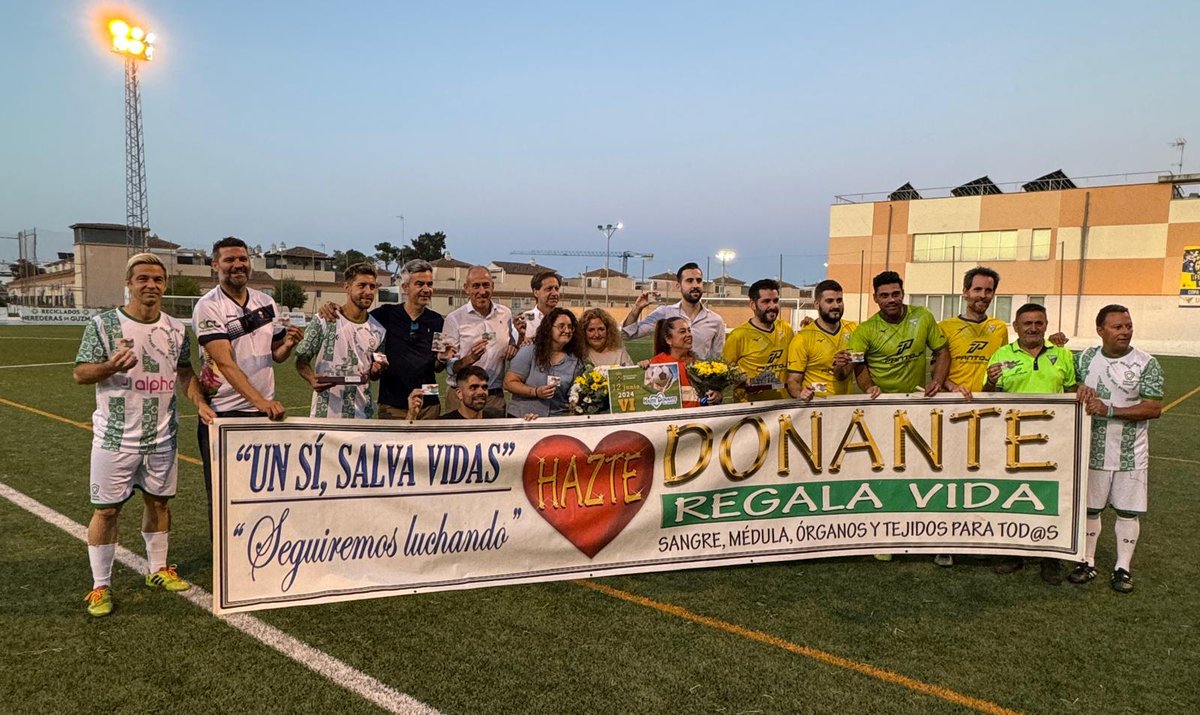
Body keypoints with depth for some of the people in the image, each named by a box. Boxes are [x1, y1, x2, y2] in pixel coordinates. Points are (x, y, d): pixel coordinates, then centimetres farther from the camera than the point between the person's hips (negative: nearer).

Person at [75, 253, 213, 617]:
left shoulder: (176, 328, 4)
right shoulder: (103, 324, -9)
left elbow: (184, 372, 13)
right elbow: (81, 373, -7)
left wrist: (200, 403, -2)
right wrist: (111, 366, -28)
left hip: (161, 437, 4)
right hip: (115, 437, -4)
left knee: (159, 502, 15)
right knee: (106, 510, 3)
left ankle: (158, 570, 31)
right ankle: (100, 587, 16)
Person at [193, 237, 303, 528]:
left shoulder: (266, 302, 8)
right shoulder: (208, 306, -9)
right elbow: (225, 362, -20)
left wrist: (289, 344, -9)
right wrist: (260, 401, -32)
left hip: (266, 410, 5)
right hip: (224, 413, -5)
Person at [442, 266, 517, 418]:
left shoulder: (505, 314, 6)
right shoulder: (454, 318, -6)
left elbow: (513, 340, 24)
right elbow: (449, 367, -9)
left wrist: (515, 346, 1)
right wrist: (469, 359, -28)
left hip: (496, 396, 4)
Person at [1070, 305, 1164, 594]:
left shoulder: (1146, 364, -7)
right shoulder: (1084, 359, 1)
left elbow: (1153, 408, -12)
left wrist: (1109, 410, -22)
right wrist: (1080, 389, -11)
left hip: (1130, 454, -2)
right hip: (1093, 451, 2)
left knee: (1128, 511, 6)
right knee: (1089, 507, 9)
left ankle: (1122, 568, 20)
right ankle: (1087, 562, 24)